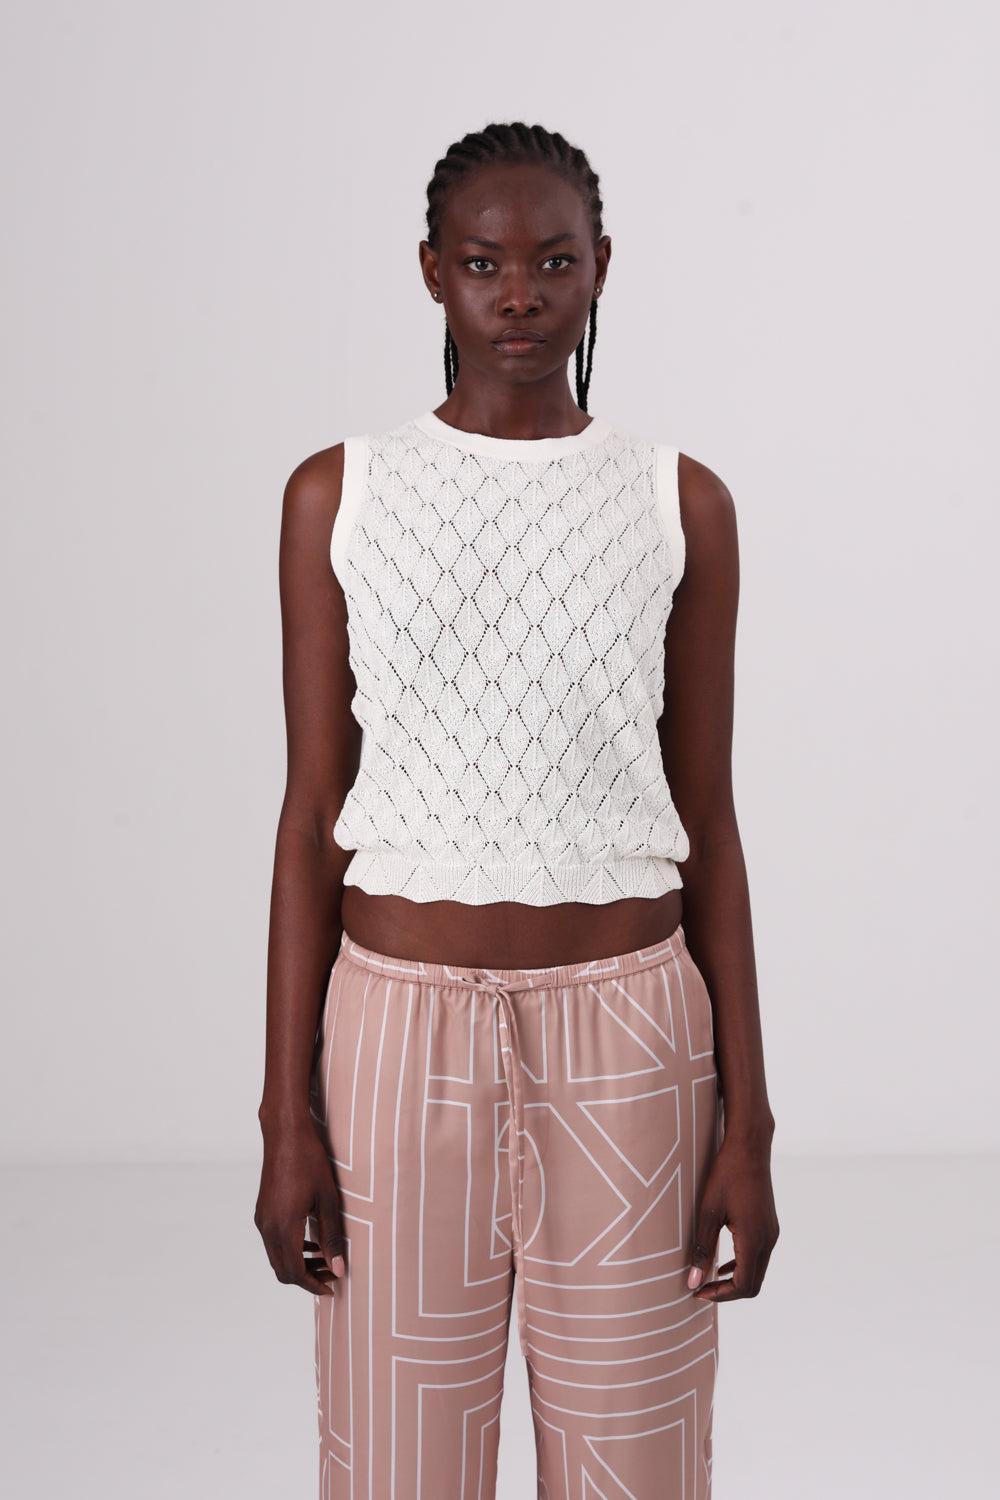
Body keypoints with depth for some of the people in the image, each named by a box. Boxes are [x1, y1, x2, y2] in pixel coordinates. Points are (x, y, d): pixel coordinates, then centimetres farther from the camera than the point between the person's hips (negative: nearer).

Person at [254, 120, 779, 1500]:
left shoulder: (681, 503, 3)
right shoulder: (341, 495, 2)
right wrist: (287, 1112, -1)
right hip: (404, 1031, 0)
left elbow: (706, 822, 4)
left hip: (627, 1041, 1)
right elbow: (314, 809, 1)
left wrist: (745, 1118, 1)